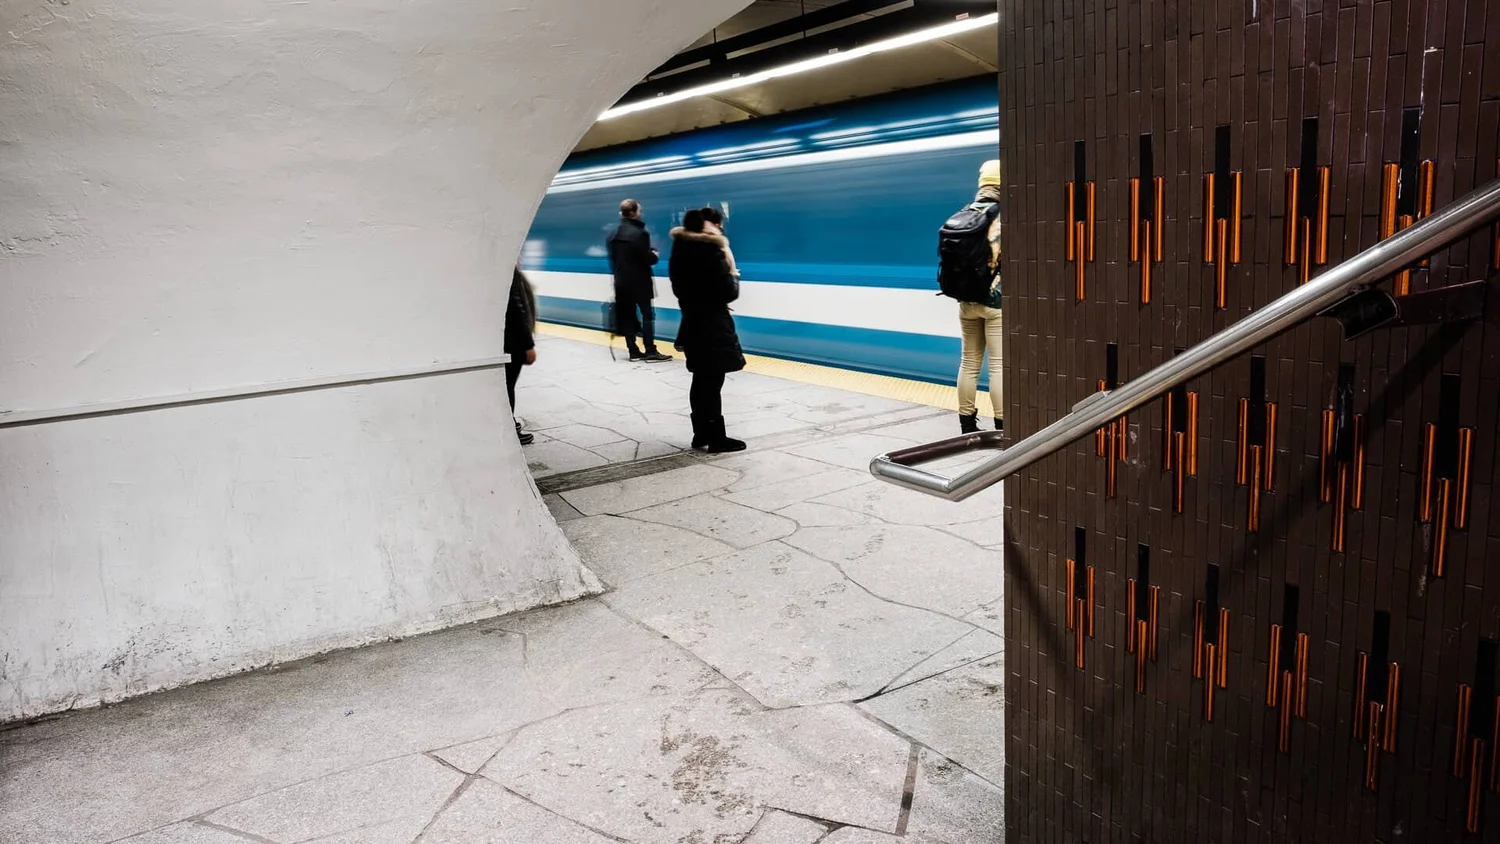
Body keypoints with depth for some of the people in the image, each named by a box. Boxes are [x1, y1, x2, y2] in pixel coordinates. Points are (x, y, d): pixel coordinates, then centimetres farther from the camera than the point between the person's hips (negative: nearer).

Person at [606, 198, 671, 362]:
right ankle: (650, 352, -5)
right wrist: (654, 255, 2)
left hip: (621, 281, 7)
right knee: (647, 314, -2)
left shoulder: (612, 234, 8)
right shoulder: (639, 233, -17)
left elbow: (612, 258, 13)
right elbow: (648, 258, -17)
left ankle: (633, 351, 10)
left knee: (627, 316, 8)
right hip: (639, 281, -7)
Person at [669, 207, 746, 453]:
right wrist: (733, 272, 0)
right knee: (712, 383, -3)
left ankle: (701, 435, 21)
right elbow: (730, 292, -17)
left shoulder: (680, 251, 8)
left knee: (701, 382, 15)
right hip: (713, 327, -8)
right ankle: (717, 439, 4)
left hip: (692, 324, 8)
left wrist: (696, 303, 9)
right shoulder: (711, 251, -18)